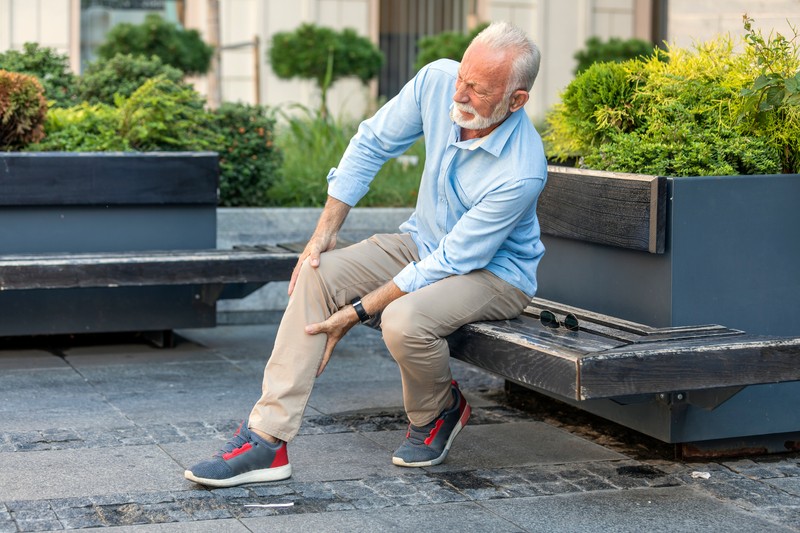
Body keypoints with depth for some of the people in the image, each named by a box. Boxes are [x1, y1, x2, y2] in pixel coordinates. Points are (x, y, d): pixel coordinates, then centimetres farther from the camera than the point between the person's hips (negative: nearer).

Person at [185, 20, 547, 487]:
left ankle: (440, 412, 1)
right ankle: (267, 440, -18)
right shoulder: (437, 82, -16)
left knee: (403, 320, -35)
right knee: (316, 275, -16)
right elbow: (372, 144, -1)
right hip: (424, 242, 6)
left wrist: (356, 313, -25)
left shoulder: (522, 173, -32)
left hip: (496, 272, -6)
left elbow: (450, 263, -27)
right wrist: (326, 232, -6)